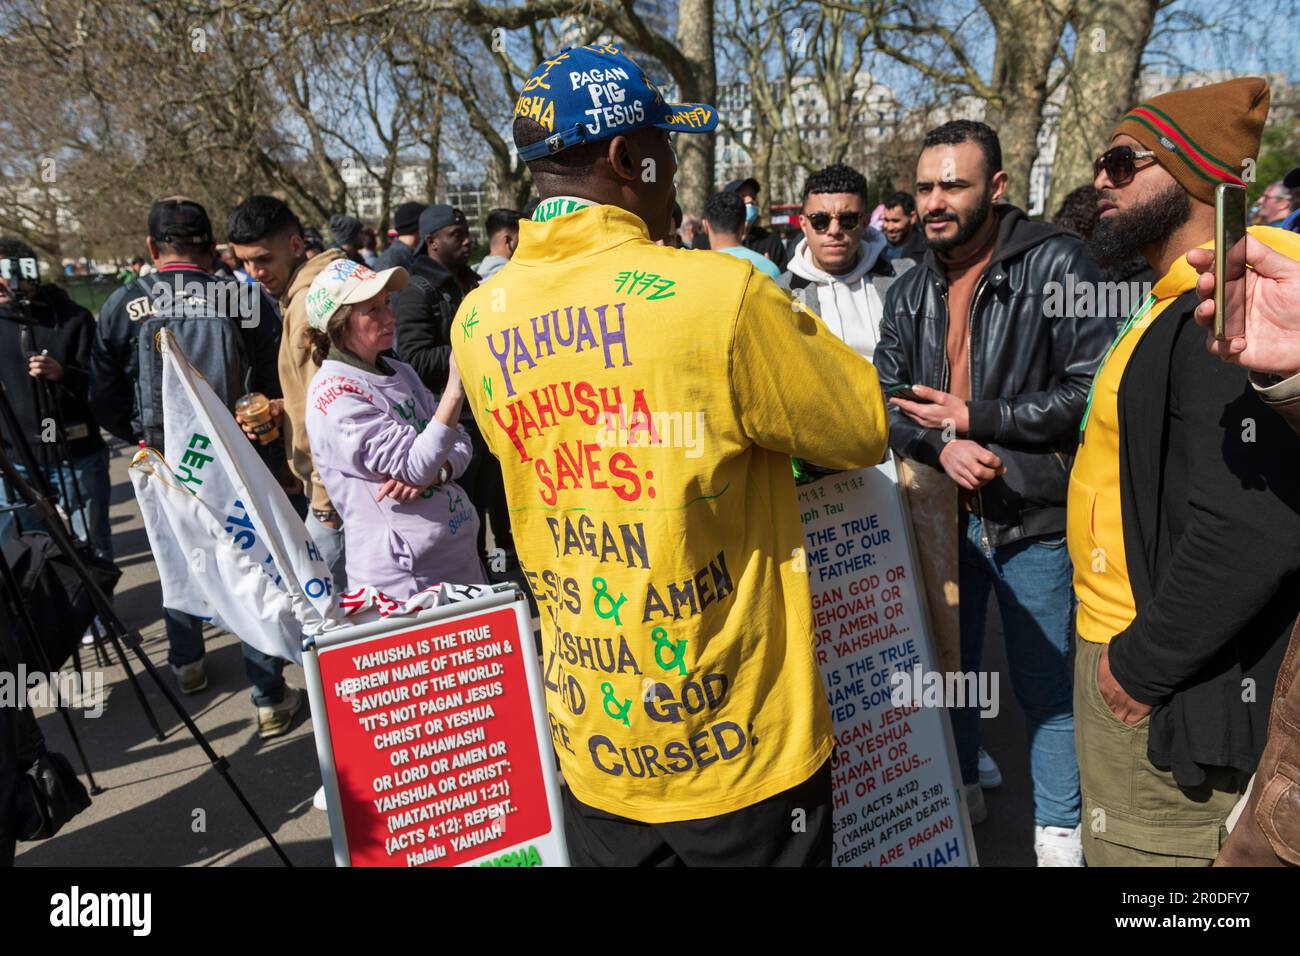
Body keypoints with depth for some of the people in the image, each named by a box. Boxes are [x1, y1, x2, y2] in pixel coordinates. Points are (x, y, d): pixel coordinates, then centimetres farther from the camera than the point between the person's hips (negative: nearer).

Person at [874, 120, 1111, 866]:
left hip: (1035, 518, -5)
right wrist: (940, 445, -17)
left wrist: (974, 418, -15)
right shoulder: (912, 291, 6)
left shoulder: (1057, 264, -11)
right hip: (945, 513, 5)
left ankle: (1059, 831, 31)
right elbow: (886, 397, 3)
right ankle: (960, 789, 44)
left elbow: (1093, 389, -17)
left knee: (1045, 685, 9)